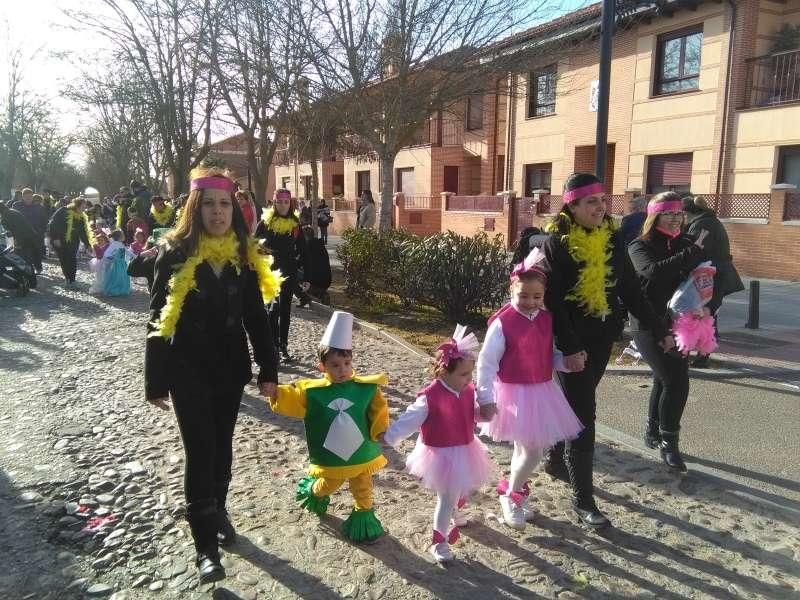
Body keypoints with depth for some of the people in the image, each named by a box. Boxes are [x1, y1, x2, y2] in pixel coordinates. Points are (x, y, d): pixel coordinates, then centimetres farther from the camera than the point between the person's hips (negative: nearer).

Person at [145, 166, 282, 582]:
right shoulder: (175, 253, -8)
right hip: (187, 369, -3)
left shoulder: (245, 255, 0)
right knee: (200, 451, -3)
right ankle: (206, 548, 7)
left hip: (230, 366, 3)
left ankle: (218, 512, 38)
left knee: (221, 447, 16)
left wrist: (268, 371, -1)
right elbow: (159, 319, -6)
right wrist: (156, 380, -6)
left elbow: (256, 318, 3)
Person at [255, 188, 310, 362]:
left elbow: (302, 251, 7)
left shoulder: (295, 224, 4)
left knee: (285, 309, 9)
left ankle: (283, 346, 18)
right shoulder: (265, 223, -2)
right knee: (275, 307, -13)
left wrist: (305, 276, 3)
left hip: (289, 272, 3)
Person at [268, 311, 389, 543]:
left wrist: (381, 430, -14)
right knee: (327, 486, 22)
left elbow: (378, 411, -3)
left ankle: (364, 513, 42)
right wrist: (276, 393, -37)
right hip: (329, 456, 0)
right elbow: (290, 401, -18)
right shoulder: (312, 391, -13)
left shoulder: (365, 388, -11)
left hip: (361, 452, 1)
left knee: (363, 488, 18)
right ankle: (312, 490, 54)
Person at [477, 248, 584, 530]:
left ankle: (516, 495, 37)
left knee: (527, 448, 16)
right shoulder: (502, 322, -16)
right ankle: (511, 493, 19)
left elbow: (549, 356, 12)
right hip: (514, 393, -6)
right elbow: (486, 363, -15)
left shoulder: (546, 319, 2)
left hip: (542, 391, 6)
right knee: (531, 450, -6)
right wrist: (487, 399, -19)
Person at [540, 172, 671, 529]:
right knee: (582, 414, -3)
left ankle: (555, 459, 41)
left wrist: (659, 330, 8)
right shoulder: (557, 243, -13)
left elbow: (630, 289, 9)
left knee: (576, 404, 19)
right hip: (573, 339, -6)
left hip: (602, 336, 6)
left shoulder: (611, 238, 5)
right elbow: (551, 299, -17)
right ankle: (583, 501, 6)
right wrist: (569, 347, -21)